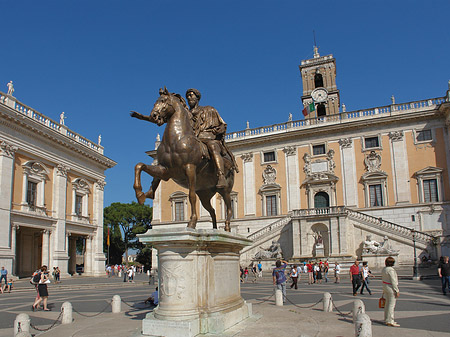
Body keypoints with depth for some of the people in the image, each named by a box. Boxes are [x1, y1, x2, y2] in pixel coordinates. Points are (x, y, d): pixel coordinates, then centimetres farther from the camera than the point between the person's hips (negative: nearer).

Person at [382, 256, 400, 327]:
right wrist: (397, 291, -15)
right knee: (392, 304, -5)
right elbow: (393, 281, -19)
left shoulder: (384, 269, 8)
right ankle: (390, 321, -4)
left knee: (387, 303, 15)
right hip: (391, 288, -9)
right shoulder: (391, 270, -19)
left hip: (385, 286, 9)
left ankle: (386, 320, 21)